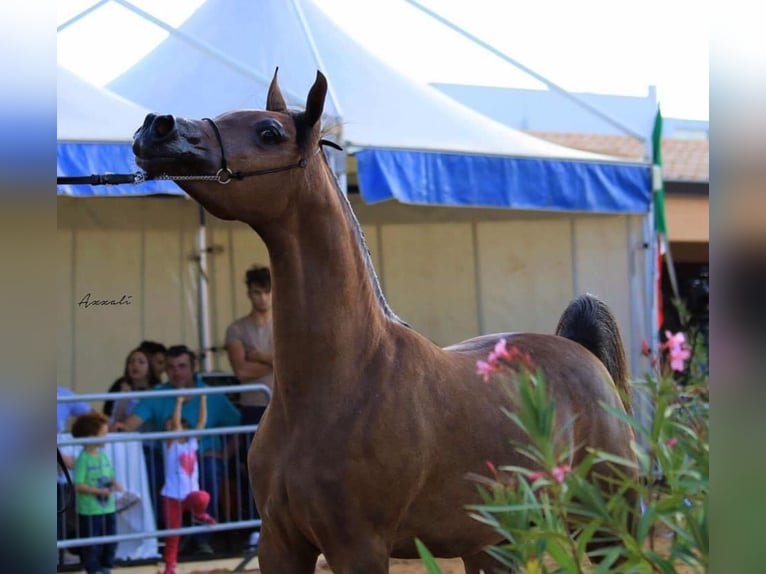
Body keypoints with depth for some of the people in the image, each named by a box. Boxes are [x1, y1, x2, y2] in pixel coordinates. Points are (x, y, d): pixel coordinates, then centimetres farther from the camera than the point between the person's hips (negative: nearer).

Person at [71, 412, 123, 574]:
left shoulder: (103, 455, 8)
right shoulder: (83, 459, -14)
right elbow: (78, 486, -18)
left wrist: (115, 484, -7)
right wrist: (99, 491, -24)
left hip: (108, 508, 7)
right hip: (90, 511, -7)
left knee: (111, 542, 13)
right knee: (92, 545, 1)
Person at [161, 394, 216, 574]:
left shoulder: (192, 442, 6)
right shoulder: (171, 444, -3)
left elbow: (202, 421, 1)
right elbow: (174, 423, -17)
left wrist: (203, 399, -3)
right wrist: (179, 401, -18)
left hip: (191, 492, 2)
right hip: (173, 494, -2)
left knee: (202, 498, -34)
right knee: (173, 531, -1)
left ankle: (198, 515, -1)